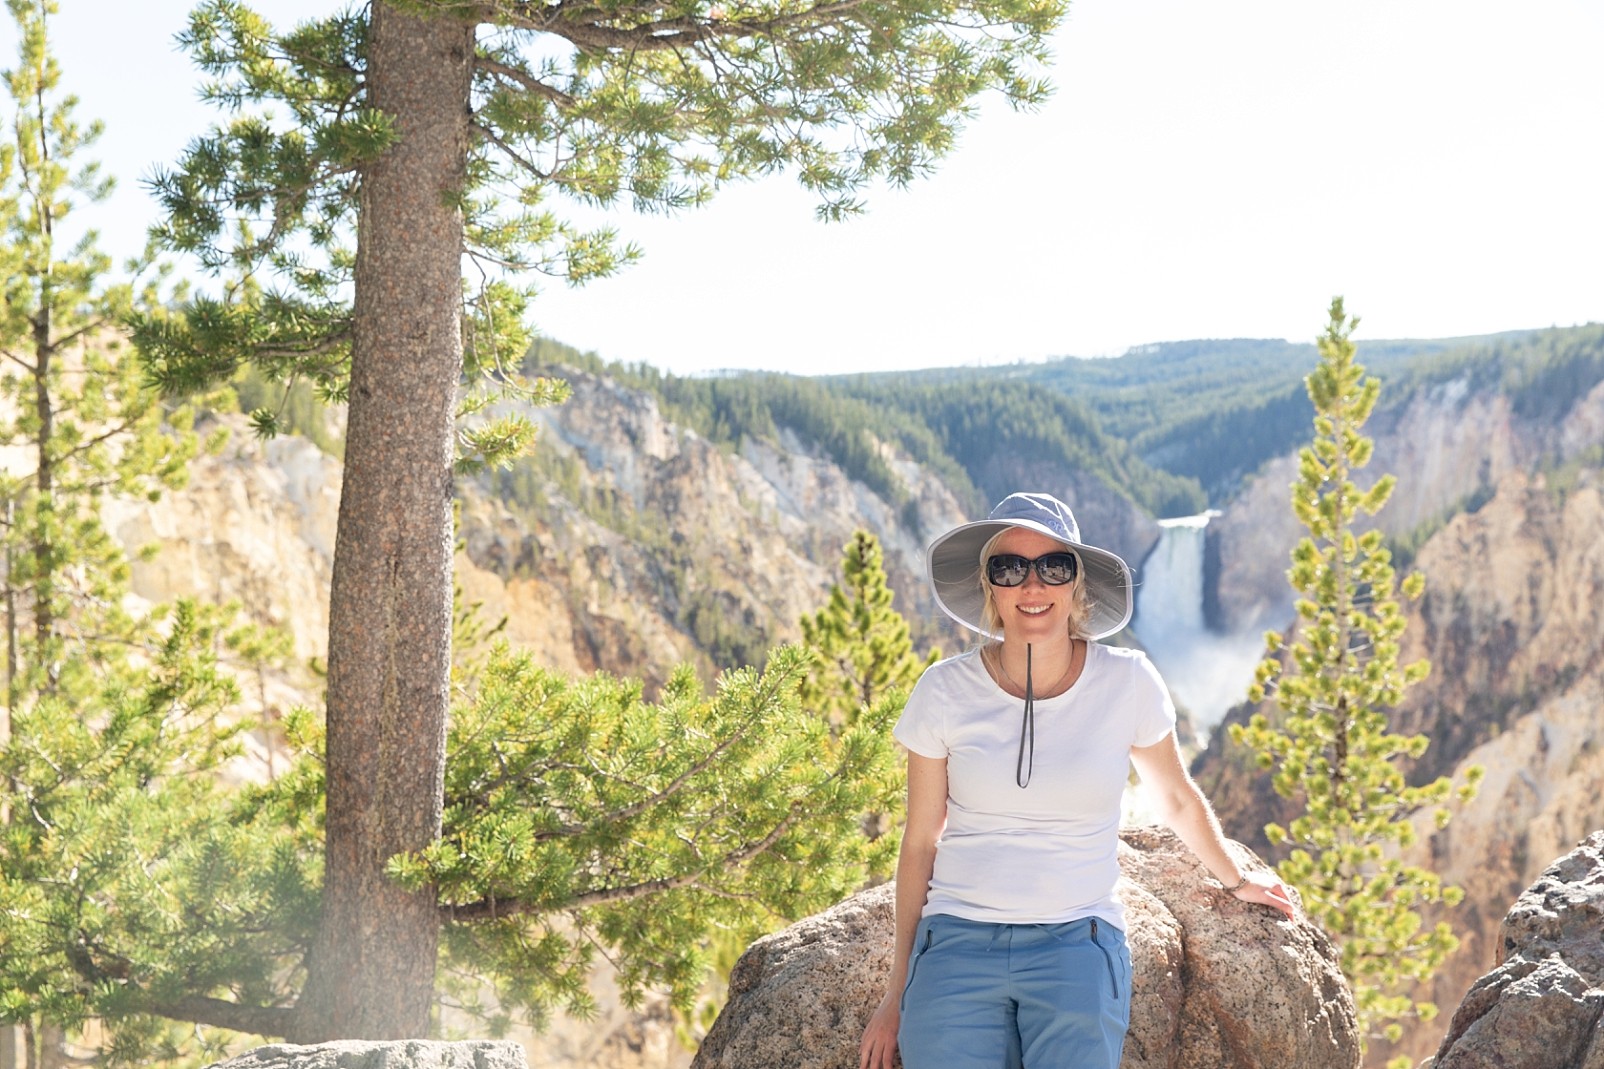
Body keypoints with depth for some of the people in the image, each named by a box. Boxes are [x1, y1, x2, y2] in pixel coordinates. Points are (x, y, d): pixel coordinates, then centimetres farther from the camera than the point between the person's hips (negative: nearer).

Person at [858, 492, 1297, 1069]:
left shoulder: (1126, 683, -1)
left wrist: (1236, 880, 31)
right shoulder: (945, 692, 0)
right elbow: (919, 843, 8)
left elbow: (1176, 800, 17)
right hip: (956, 946, 0)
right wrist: (898, 994, 11)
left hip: (1077, 949, 0)